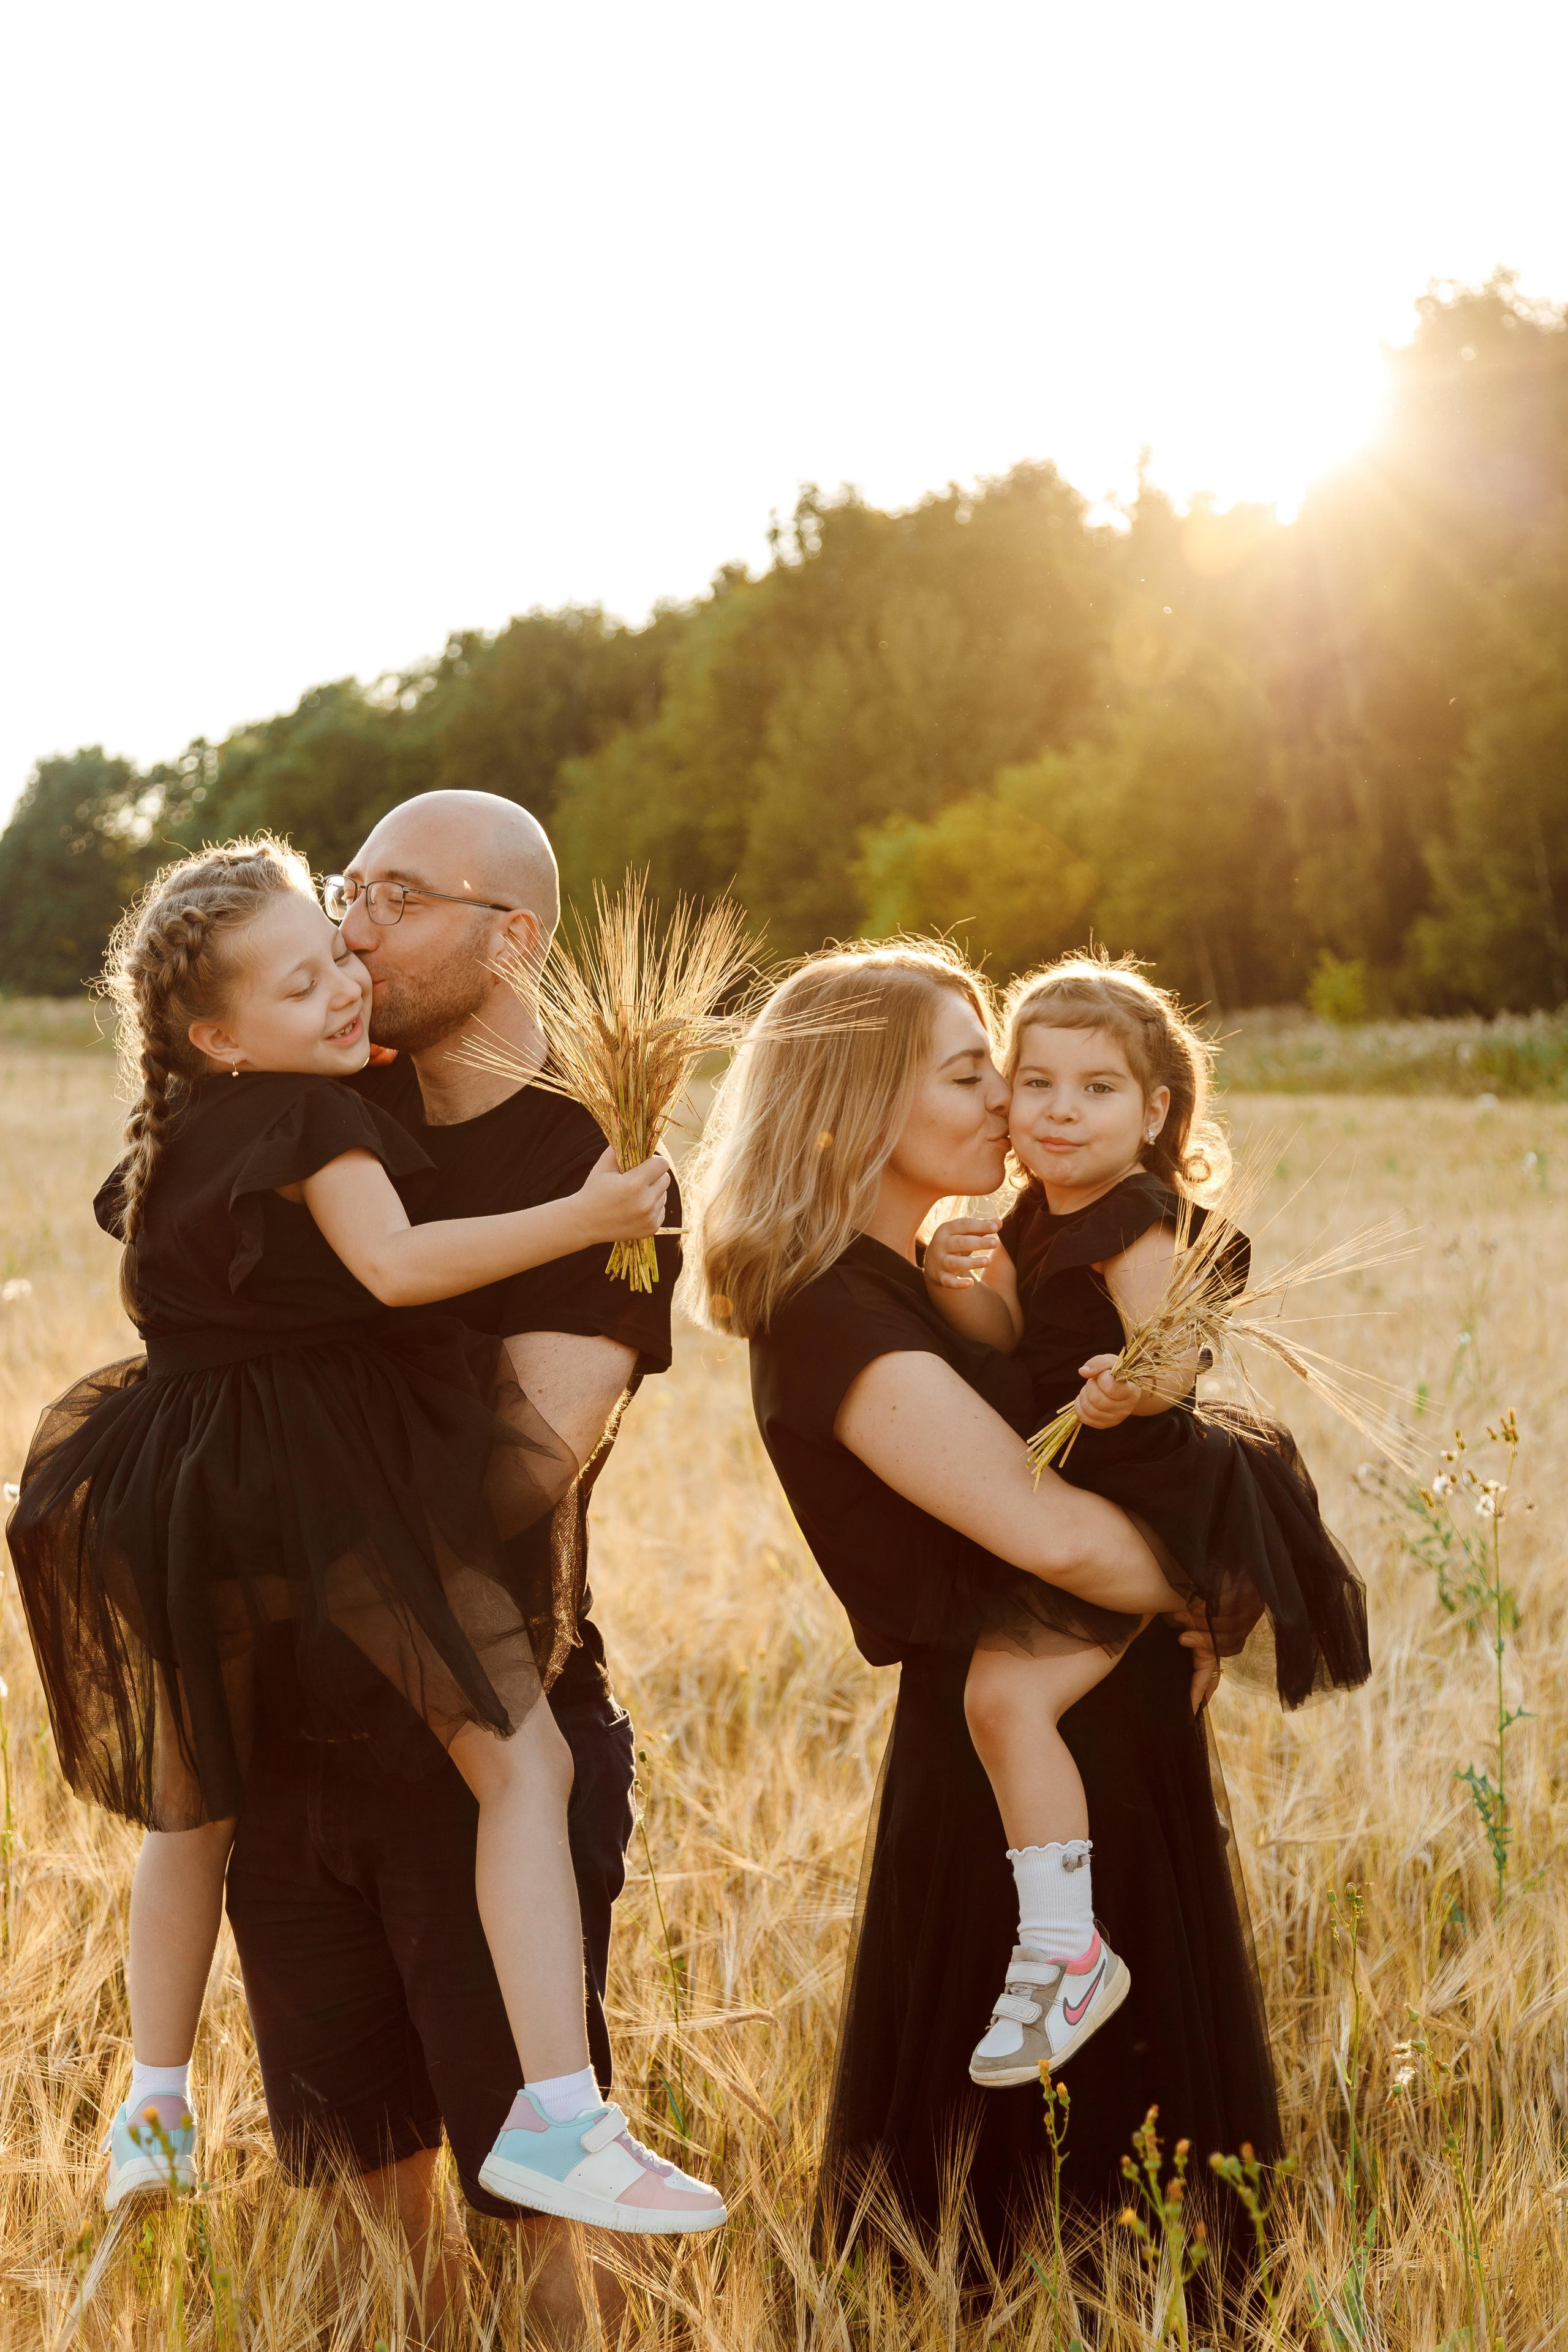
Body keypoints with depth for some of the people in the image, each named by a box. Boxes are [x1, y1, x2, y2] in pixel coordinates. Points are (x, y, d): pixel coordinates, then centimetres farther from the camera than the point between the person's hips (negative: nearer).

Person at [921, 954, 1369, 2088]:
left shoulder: (1136, 1217, -19)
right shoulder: (1041, 1215, 9)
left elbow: (1169, 1354, -31)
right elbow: (1007, 1338, -1)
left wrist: (1135, 1387, -53)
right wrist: (961, 1277, -21)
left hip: (1143, 1509, -11)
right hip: (1085, 1502, 11)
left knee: (1004, 1690, -25)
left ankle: (1059, 1946, -22)